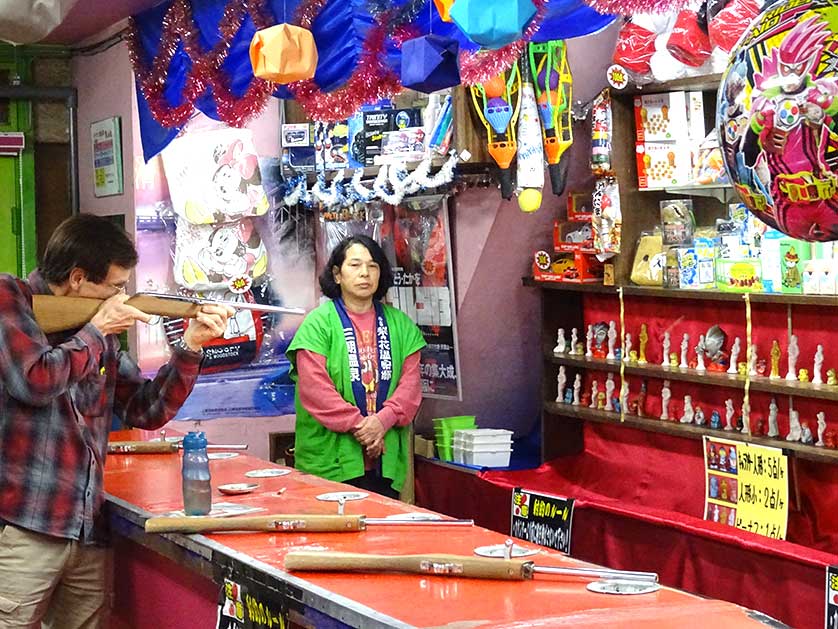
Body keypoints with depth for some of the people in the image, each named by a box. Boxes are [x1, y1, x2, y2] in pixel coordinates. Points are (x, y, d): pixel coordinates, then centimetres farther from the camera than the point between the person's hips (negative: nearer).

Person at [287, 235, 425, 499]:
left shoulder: (399, 323, 13)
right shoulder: (318, 322, -2)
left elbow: (411, 380, 5)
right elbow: (313, 386, -10)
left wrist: (383, 421, -11)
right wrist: (357, 426, -15)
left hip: (386, 457, 4)